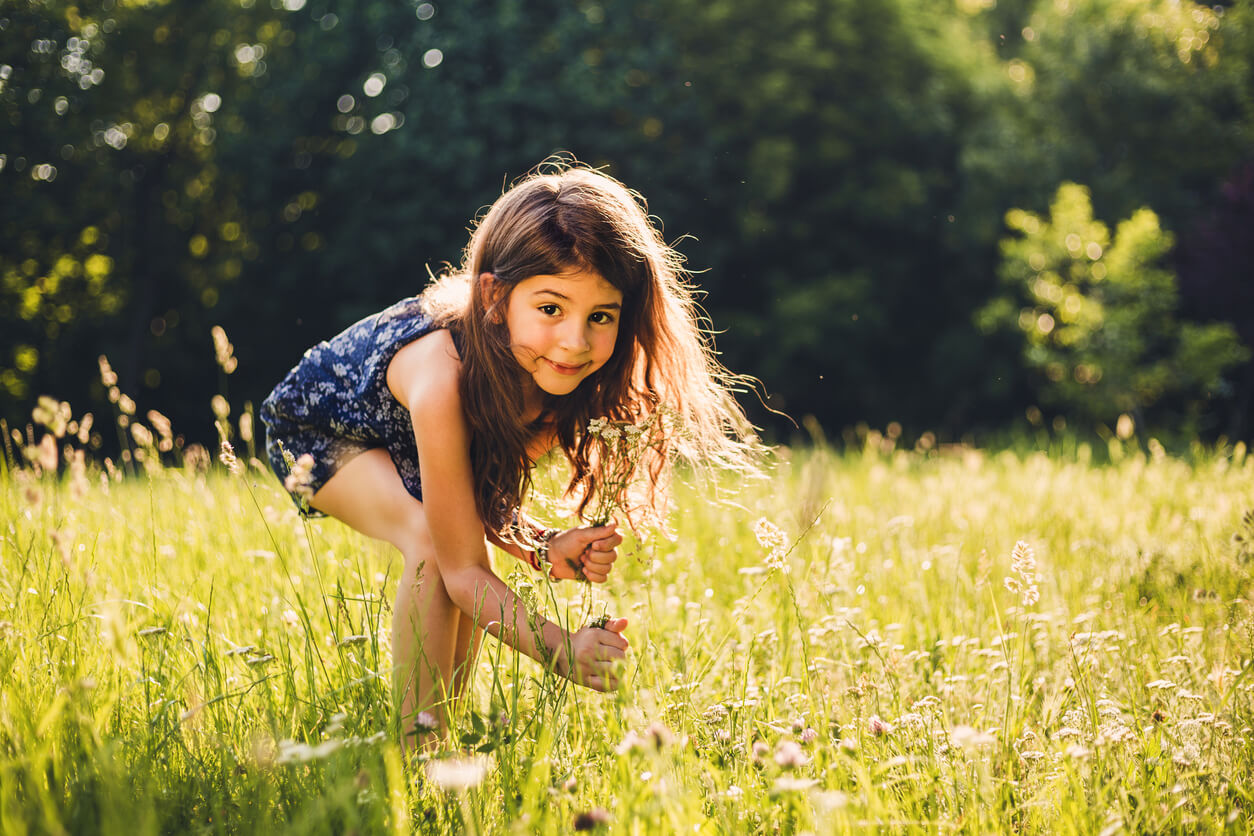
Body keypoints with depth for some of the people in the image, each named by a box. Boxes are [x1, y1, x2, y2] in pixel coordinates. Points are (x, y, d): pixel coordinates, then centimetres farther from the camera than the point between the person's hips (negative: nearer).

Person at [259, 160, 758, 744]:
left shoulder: (552, 375, -24)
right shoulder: (444, 378, -43)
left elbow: (480, 511, -15)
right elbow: (462, 566, -38)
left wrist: (544, 549, -35)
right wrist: (560, 650, -52)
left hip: (397, 440, 7)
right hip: (312, 427, -6)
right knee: (434, 541, -28)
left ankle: (446, 719, 6)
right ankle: (416, 739, -17)